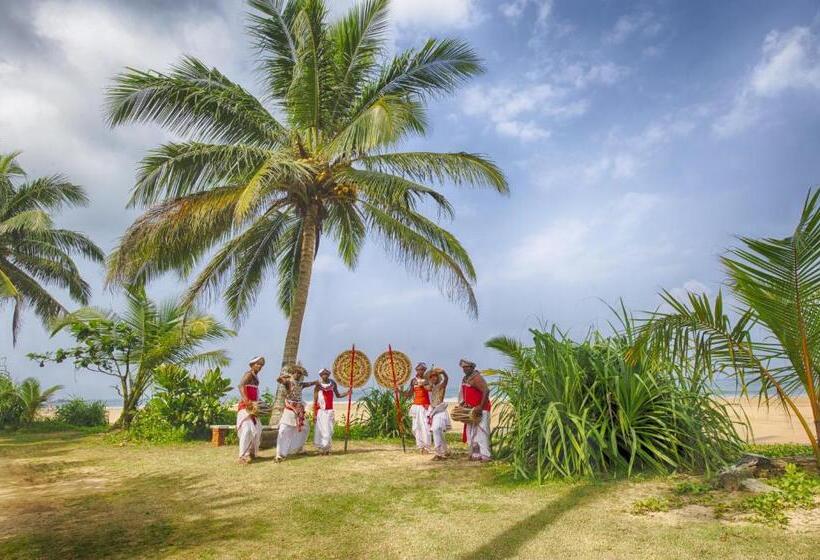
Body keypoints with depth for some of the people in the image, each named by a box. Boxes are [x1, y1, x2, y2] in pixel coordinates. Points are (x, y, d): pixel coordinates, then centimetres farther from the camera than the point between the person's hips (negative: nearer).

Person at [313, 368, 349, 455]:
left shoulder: (333, 384, 3)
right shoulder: (318, 386, -7)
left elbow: (338, 395, 10)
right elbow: (315, 401, -5)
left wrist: (347, 393, -7)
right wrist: (314, 414, -9)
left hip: (330, 411, 3)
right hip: (321, 411, -3)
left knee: (329, 430, 4)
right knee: (322, 430, -3)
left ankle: (327, 449, 15)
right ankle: (321, 448, 11)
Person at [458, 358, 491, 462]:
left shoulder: (476, 378, -17)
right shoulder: (465, 379, 13)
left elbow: (486, 391, -26)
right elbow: (462, 393, 24)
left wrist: (481, 407, -26)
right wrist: (462, 403, 8)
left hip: (480, 410, -10)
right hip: (471, 410, 10)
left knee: (481, 432, -8)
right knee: (470, 432, 13)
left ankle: (484, 455, -3)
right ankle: (475, 454, 22)